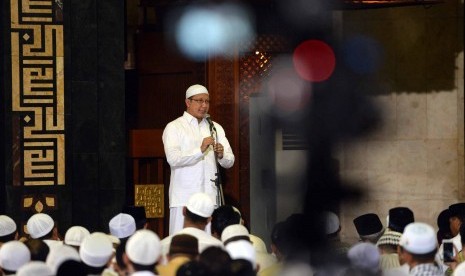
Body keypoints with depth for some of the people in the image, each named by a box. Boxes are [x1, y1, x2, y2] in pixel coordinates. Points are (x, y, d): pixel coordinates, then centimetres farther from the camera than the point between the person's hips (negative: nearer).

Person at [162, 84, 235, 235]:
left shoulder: (215, 128, 18)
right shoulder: (174, 127, 3)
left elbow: (229, 162, 11)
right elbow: (173, 158, -13)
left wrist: (221, 155, -12)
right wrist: (200, 150, -24)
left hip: (210, 197, 4)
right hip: (184, 198, -4)